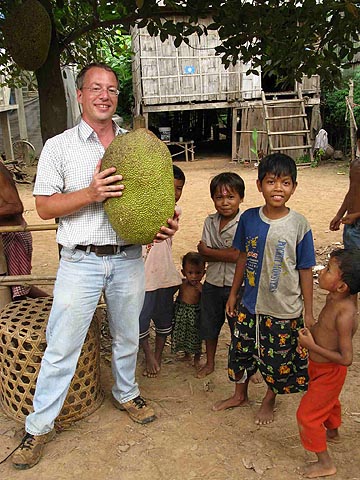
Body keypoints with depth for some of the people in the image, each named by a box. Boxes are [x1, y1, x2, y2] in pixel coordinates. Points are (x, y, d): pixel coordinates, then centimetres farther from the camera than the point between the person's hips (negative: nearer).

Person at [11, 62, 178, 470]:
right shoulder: (59, 146, 0)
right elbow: (44, 207, -4)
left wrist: (165, 223, -8)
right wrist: (90, 194, -20)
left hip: (128, 258, 3)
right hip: (81, 261, -3)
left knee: (127, 337, 18)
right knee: (61, 347, 2)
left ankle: (126, 394, 42)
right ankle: (39, 426, 20)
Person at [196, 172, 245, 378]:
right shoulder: (210, 221, 0)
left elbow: (238, 255, -23)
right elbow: (205, 255, -6)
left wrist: (208, 250, -15)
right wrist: (227, 254, -21)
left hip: (237, 284, -5)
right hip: (213, 283, 5)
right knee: (209, 324, 19)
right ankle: (210, 363, 40)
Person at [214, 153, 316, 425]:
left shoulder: (299, 224, -14)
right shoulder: (248, 218, -6)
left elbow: (305, 270, -7)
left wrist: (309, 312, -4)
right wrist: (233, 294, 10)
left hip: (284, 310, -2)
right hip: (250, 304, 3)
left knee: (277, 360, 14)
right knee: (241, 350, 18)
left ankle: (269, 401, 43)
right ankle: (240, 395, 45)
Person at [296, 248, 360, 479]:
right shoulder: (332, 298, -10)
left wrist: (312, 346, -29)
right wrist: (311, 332, -5)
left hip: (329, 372, -9)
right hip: (319, 366, 9)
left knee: (307, 414, 5)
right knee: (328, 402, 33)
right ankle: (333, 432, 63)